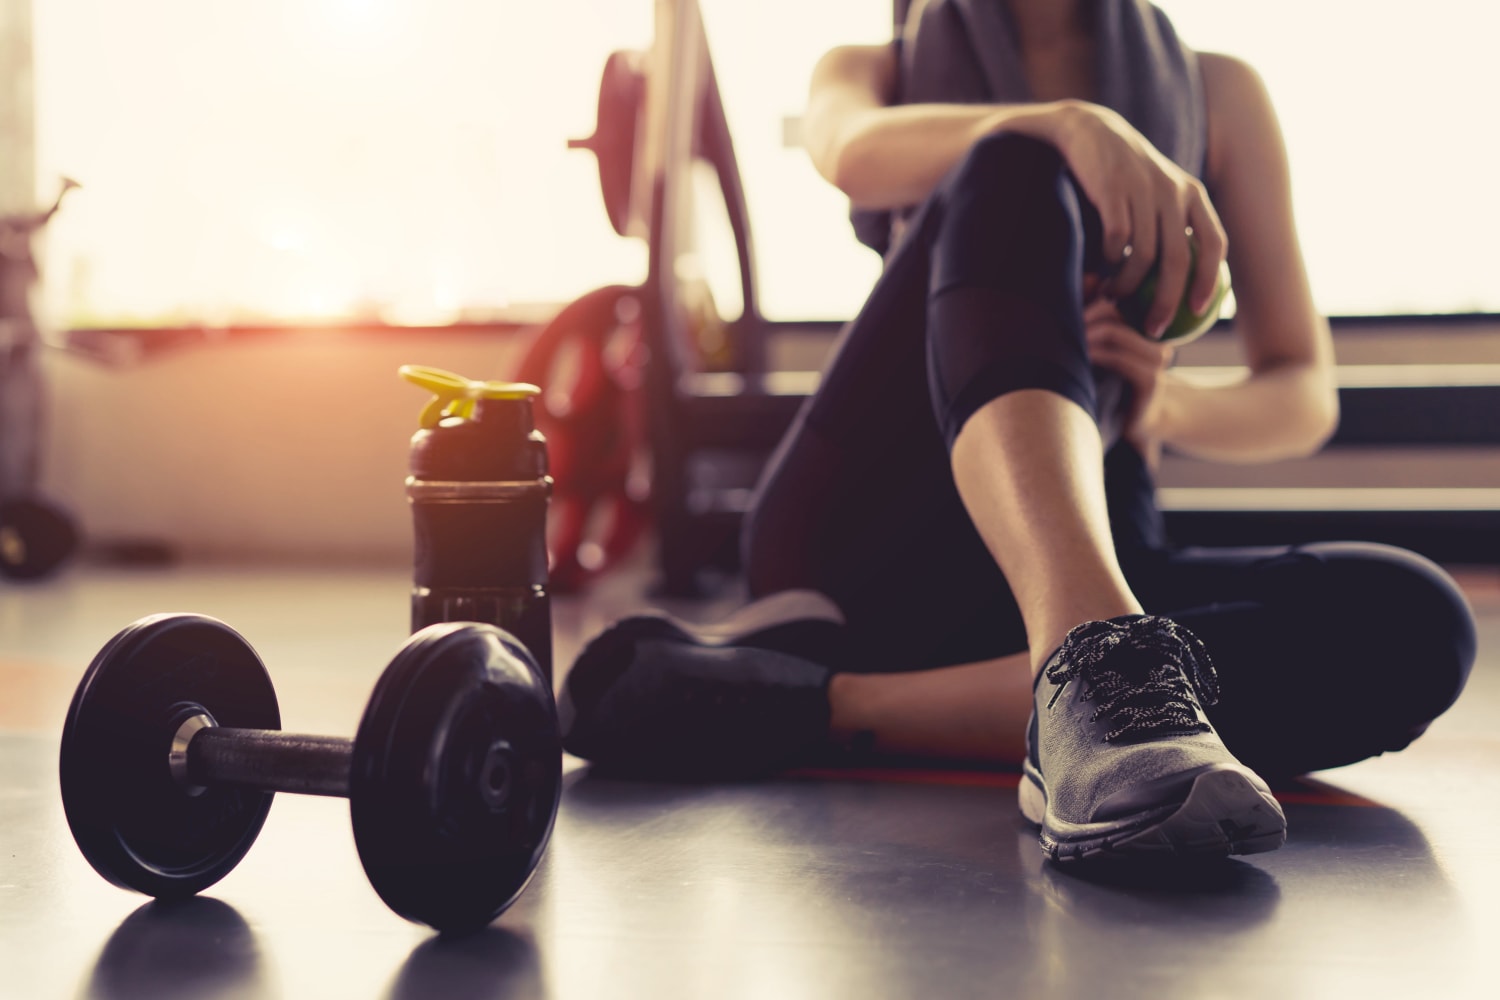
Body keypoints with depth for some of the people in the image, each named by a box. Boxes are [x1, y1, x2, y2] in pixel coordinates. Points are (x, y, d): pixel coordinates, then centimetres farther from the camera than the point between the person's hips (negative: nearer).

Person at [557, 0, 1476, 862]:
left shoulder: (1218, 92, 18)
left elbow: (1306, 399, 11)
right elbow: (855, 153, -11)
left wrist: (1163, 408, -11)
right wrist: (1070, 124, -30)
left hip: (1095, 555, 2)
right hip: (868, 526, -2)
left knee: (1413, 625, -28)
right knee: (1019, 169, -26)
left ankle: (817, 705, -34)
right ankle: (1090, 669, -50)